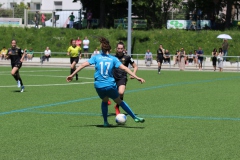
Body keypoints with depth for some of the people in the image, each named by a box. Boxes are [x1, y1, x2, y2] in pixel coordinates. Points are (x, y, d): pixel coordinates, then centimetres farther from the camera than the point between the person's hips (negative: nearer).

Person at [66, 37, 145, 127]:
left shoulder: (96, 57, 3)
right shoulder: (113, 59, -1)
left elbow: (83, 65, -1)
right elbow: (124, 68, -7)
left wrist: (72, 75, 4)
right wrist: (136, 77, -8)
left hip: (99, 86, 1)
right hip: (110, 86, -1)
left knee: (104, 101, 27)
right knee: (119, 101, 16)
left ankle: (105, 122, 22)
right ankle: (135, 117, 19)